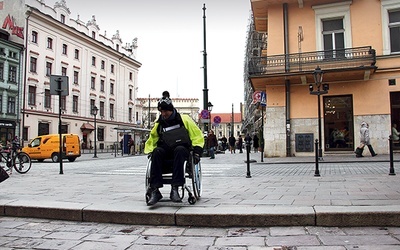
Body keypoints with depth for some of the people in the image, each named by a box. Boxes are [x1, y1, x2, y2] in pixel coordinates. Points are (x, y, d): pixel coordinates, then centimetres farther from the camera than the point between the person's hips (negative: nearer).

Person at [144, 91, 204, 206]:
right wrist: (150, 152, 2)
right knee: (157, 151, -31)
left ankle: (175, 189, -43)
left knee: (179, 149, -38)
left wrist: (197, 151, -5)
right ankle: (154, 190, -36)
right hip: (166, 153, 3)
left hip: (182, 151, -2)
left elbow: (197, 136, 7)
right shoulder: (158, 124, 14)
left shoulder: (184, 119, 6)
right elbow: (151, 141, 21)